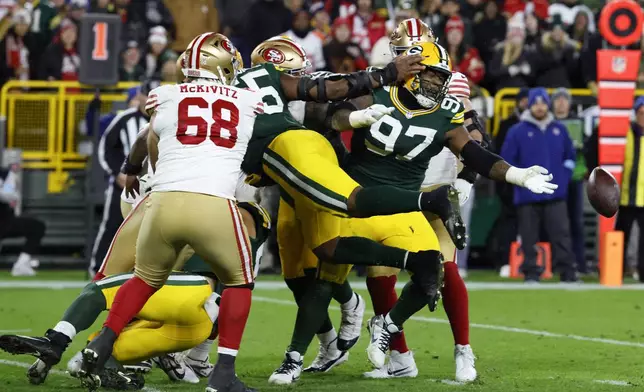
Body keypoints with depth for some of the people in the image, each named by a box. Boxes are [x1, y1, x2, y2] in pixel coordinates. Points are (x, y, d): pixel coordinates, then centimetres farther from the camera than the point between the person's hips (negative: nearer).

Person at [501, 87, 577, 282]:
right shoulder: (517, 131, 2)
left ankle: (568, 272, -6)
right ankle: (531, 272, 7)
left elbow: (570, 156, 20)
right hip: (528, 195, -1)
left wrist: (564, 177, 7)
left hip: (556, 195, 2)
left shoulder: (559, 129, 11)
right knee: (529, 237, 0)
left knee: (561, 234, -6)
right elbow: (506, 160, 3)